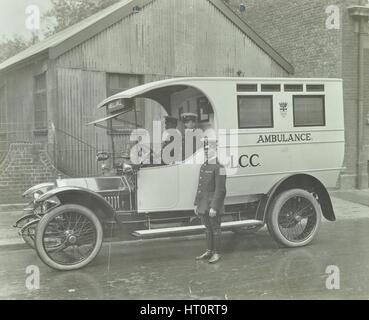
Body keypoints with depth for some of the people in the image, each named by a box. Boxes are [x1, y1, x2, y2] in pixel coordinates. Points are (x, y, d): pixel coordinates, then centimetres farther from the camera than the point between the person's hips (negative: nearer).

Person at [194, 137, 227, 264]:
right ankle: (209, 251, 25)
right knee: (208, 228, 15)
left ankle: (217, 253, 11)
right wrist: (196, 204, 13)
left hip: (214, 205, -8)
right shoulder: (203, 167, 12)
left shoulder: (219, 168, -14)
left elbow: (220, 190, -18)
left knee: (215, 229, 2)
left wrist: (214, 207, -22)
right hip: (204, 205, 8)